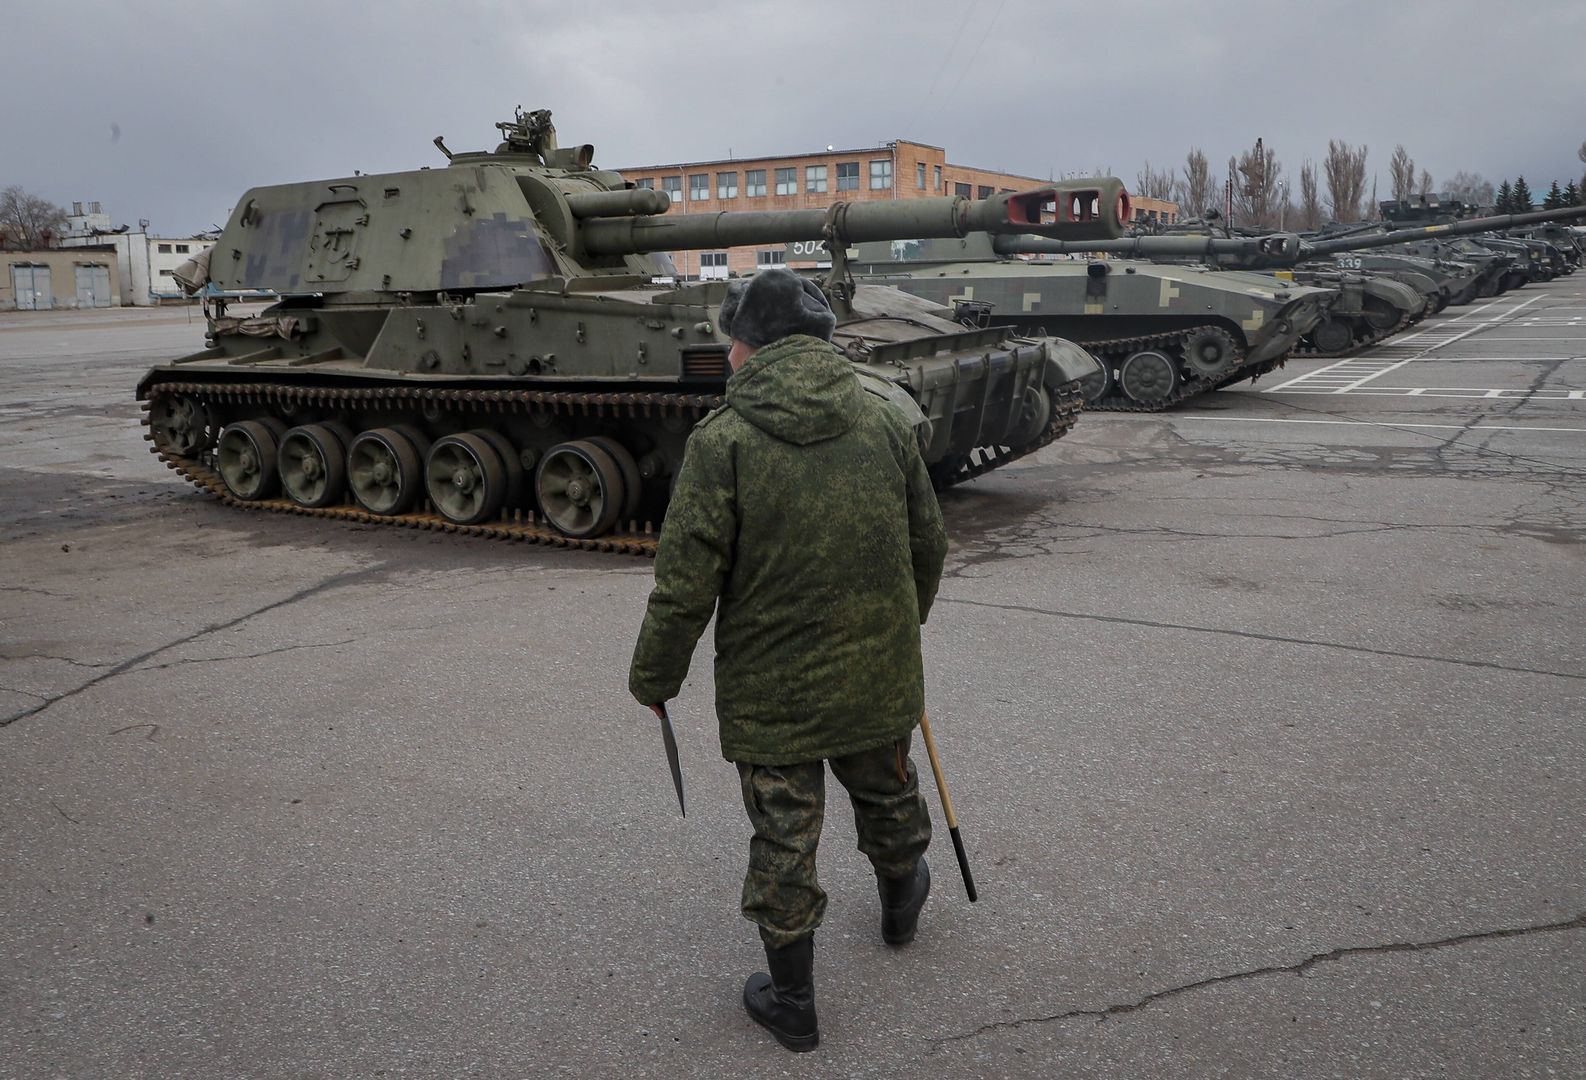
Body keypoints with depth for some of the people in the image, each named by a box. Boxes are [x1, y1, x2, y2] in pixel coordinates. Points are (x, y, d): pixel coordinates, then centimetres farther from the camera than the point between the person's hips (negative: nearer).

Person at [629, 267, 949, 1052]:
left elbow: (685, 582, -17)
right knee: (887, 795, 28)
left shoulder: (722, 440, -17)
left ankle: (791, 1000, 26)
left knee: (783, 839, 11)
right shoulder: (886, 422, -3)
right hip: (878, 676, 4)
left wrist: (653, 676, -2)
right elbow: (929, 545, 6)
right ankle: (901, 901, 55)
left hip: (771, 689, -4)